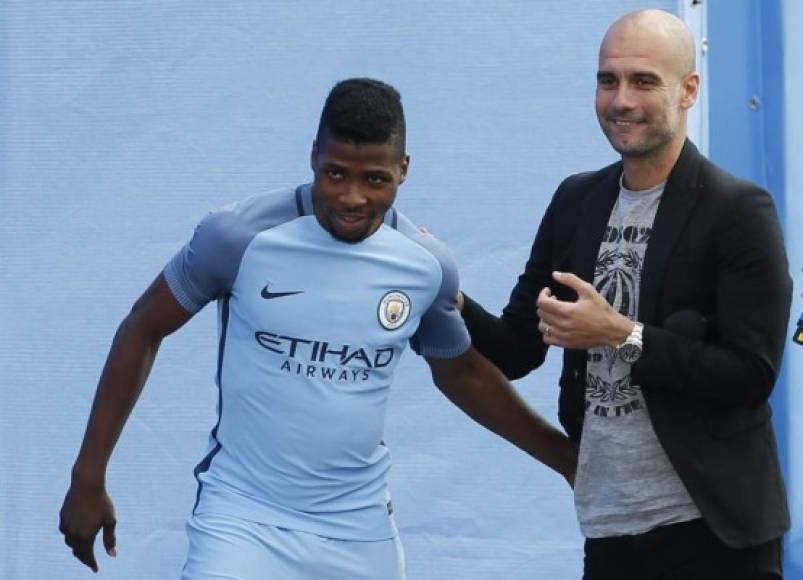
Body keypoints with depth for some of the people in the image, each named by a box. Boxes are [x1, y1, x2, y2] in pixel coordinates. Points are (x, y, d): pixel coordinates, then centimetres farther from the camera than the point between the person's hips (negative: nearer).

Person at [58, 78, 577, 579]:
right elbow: (144, 330, -2)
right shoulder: (241, 236, -14)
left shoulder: (428, 267, -4)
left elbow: (461, 373, 16)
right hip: (243, 519, -3)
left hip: (359, 527, 4)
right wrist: (89, 478, -2)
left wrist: (564, 455, 18)